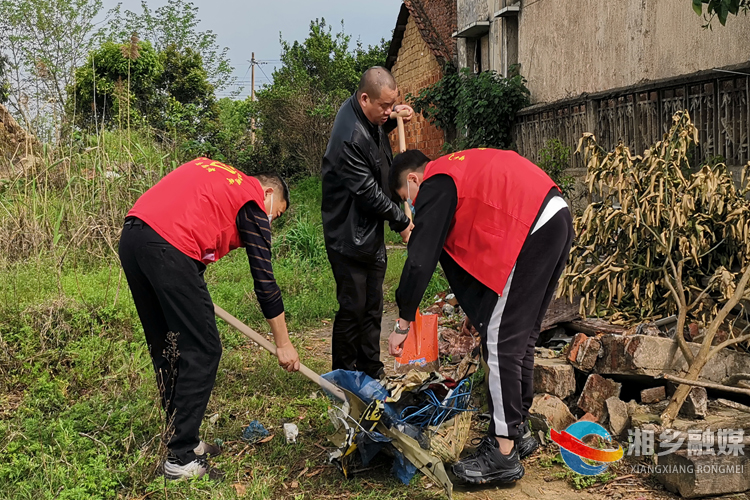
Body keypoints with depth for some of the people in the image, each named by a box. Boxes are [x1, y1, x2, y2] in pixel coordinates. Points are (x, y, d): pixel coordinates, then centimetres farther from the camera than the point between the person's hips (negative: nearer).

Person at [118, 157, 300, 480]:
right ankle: (182, 459, 2)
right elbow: (264, 281, 6)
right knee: (203, 350, 0)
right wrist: (283, 343, 14)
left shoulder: (208, 170, 30)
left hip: (130, 237, 8)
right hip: (168, 247, -8)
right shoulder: (253, 202, 9)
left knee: (167, 349, 17)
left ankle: (182, 439, 26)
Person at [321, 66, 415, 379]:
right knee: (353, 309, -1)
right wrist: (402, 222, -12)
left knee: (373, 306, 15)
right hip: (350, 236, -9)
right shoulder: (349, 138, -27)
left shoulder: (371, 116, 1)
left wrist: (397, 116, 5)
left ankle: (371, 372, 27)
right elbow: (369, 193, -23)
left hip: (372, 231, 9)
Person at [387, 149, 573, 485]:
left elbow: (420, 259, -7)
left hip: (532, 230, -10)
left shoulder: (434, 185, -1)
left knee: (500, 341, -4)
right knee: (522, 336, 17)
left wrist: (403, 322, 0)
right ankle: (518, 430, 28)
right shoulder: (461, 169, 27)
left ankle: (503, 455, 0)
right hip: (559, 218, 10)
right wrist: (479, 306, 34)